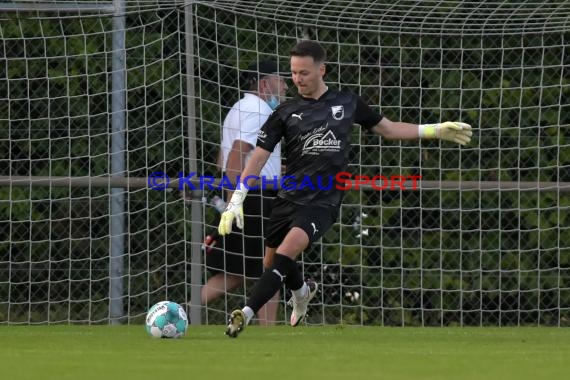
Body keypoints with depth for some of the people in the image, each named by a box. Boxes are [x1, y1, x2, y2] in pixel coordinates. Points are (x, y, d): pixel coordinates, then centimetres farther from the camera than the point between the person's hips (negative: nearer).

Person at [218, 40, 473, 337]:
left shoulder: (347, 103, 4)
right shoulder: (286, 113, 2)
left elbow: (388, 129, 17)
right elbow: (259, 157, 1)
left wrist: (435, 130, 13)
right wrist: (236, 201, -7)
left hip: (322, 203, -3)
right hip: (288, 198, 3)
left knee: (286, 251, -26)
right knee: (273, 262, 11)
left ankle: (245, 315, -30)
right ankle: (302, 292, 46)